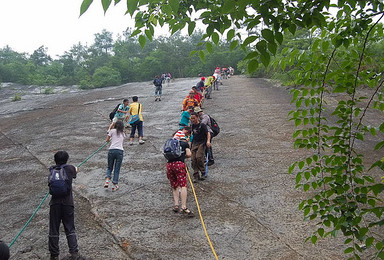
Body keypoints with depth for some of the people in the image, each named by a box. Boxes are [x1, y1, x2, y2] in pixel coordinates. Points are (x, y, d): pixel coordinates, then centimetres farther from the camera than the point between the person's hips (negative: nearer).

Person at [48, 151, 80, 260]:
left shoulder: (52, 169, 3)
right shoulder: (70, 168, 1)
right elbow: (75, 171, 25)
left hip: (55, 203, 1)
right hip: (68, 203, -1)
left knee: (53, 230, 10)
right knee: (70, 229, 10)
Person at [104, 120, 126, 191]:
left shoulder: (112, 131, 9)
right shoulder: (123, 134, 18)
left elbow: (107, 140, 16)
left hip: (111, 150, -1)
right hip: (120, 151, 1)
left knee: (109, 167, 16)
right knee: (117, 169, 7)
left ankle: (107, 180, -6)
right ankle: (114, 185, 5)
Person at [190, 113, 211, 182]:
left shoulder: (202, 125, -5)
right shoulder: (193, 126, 14)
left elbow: (208, 133, -12)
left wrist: (208, 141, -26)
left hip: (201, 143, -6)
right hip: (194, 144, 6)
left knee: (199, 157, -24)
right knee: (193, 159, -6)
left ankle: (203, 173, -7)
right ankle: (196, 176, 2)